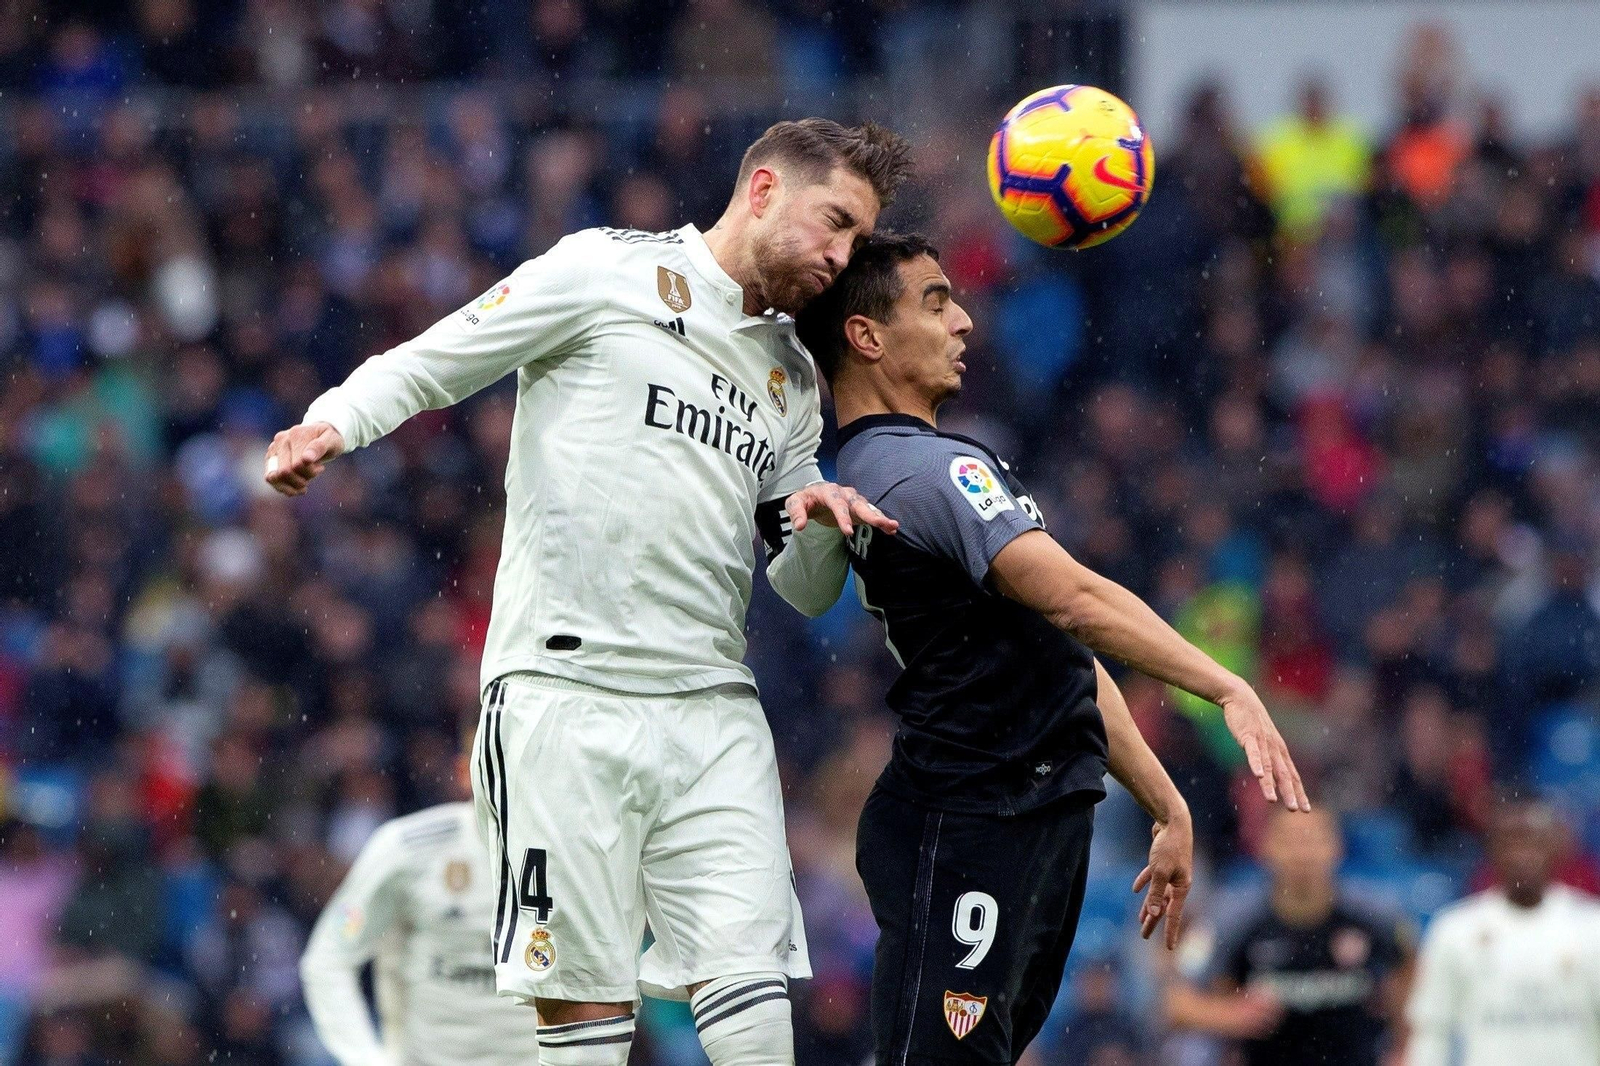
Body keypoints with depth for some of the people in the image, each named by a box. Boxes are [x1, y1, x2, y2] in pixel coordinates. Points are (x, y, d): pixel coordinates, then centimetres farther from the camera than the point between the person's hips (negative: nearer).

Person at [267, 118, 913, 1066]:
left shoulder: (795, 374, 23)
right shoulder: (605, 272, 4)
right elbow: (425, 365, 4)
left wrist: (816, 518, 4)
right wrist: (330, 424, -16)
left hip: (714, 711, 5)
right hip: (565, 695, -5)